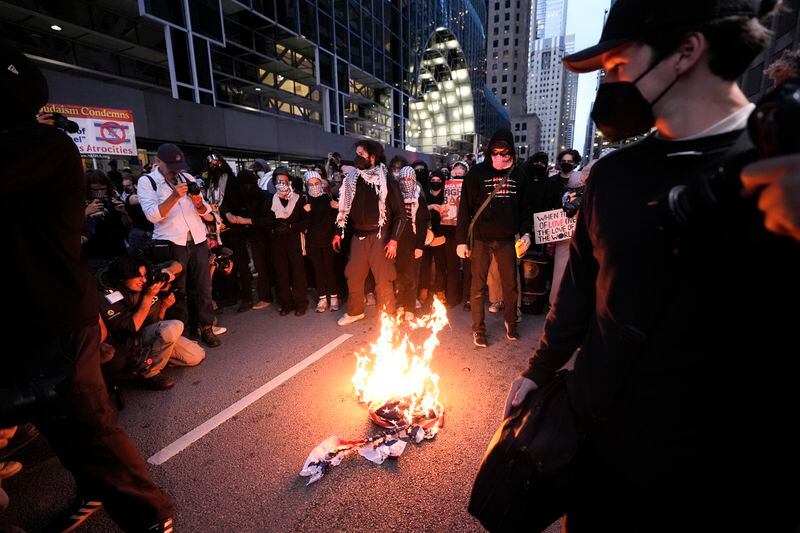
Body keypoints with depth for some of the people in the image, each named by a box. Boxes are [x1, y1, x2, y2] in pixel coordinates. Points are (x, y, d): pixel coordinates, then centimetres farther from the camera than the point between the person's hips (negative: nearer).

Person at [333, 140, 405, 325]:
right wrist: (339, 233, 10)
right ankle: (355, 311, 32)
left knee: (383, 279, 0)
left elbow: (400, 213, -7)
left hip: (379, 236, -5)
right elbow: (345, 208, 14)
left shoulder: (386, 181, -7)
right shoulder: (352, 179, 7)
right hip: (358, 236, 5)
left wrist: (394, 240, -14)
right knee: (353, 276, 12)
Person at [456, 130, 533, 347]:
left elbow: (525, 206, 14)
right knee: (478, 286, 5)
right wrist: (461, 240, -8)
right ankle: (478, 329, 20)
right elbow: (465, 207, -5)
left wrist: (526, 232, 1)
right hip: (481, 239, -2)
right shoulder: (477, 173, -3)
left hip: (507, 239, 3)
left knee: (511, 285, 11)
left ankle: (511, 322, 33)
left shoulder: (518, 174, 6)